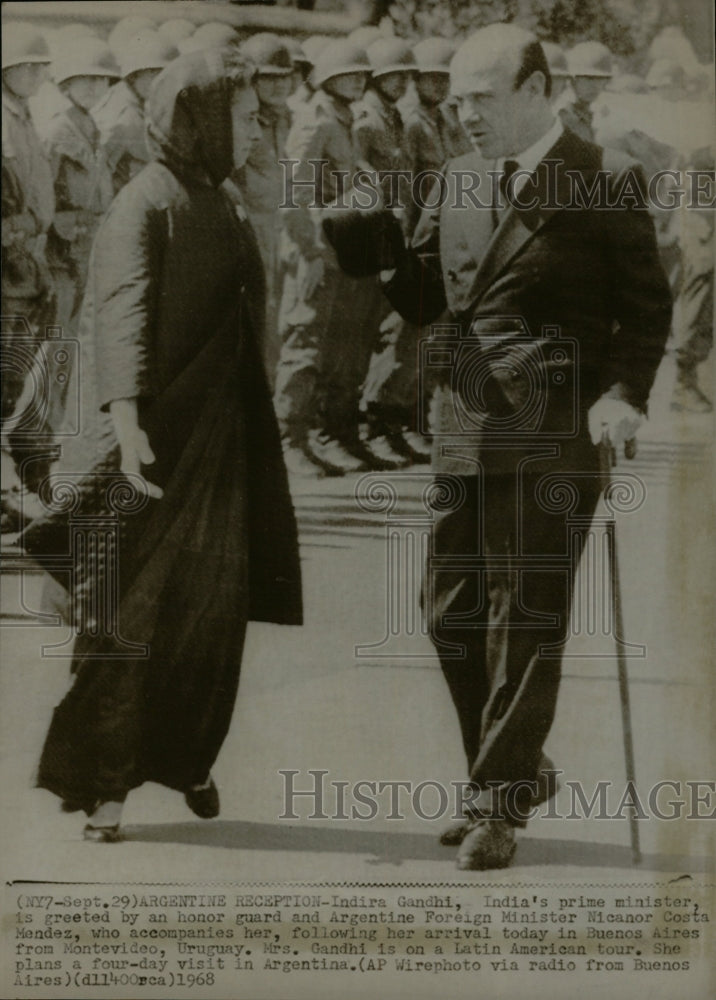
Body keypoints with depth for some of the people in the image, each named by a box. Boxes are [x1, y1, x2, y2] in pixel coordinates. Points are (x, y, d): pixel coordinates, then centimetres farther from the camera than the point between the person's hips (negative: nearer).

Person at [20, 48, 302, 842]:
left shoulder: (218, 209, 15)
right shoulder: (145, 204, -10)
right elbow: (122, 311, -22)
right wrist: (126, 418, -35)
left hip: (221, 441, 8)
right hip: (160, 443, -8)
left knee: (214, 612, 8)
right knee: (135, 616, -3)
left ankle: (184, 760, 23)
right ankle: (95, 782, 7)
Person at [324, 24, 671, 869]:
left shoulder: (605, 180, -2)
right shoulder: (458, 179, 14)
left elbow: (646, 303, 0)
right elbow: (420, 297, 15)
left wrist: (624, 391, -14)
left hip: (551, 434, -6)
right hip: (464, 427, 6)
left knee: (526, 624, -1)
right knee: (450, 612, 9)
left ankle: (498, 806, 9)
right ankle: (512, 774, 28)